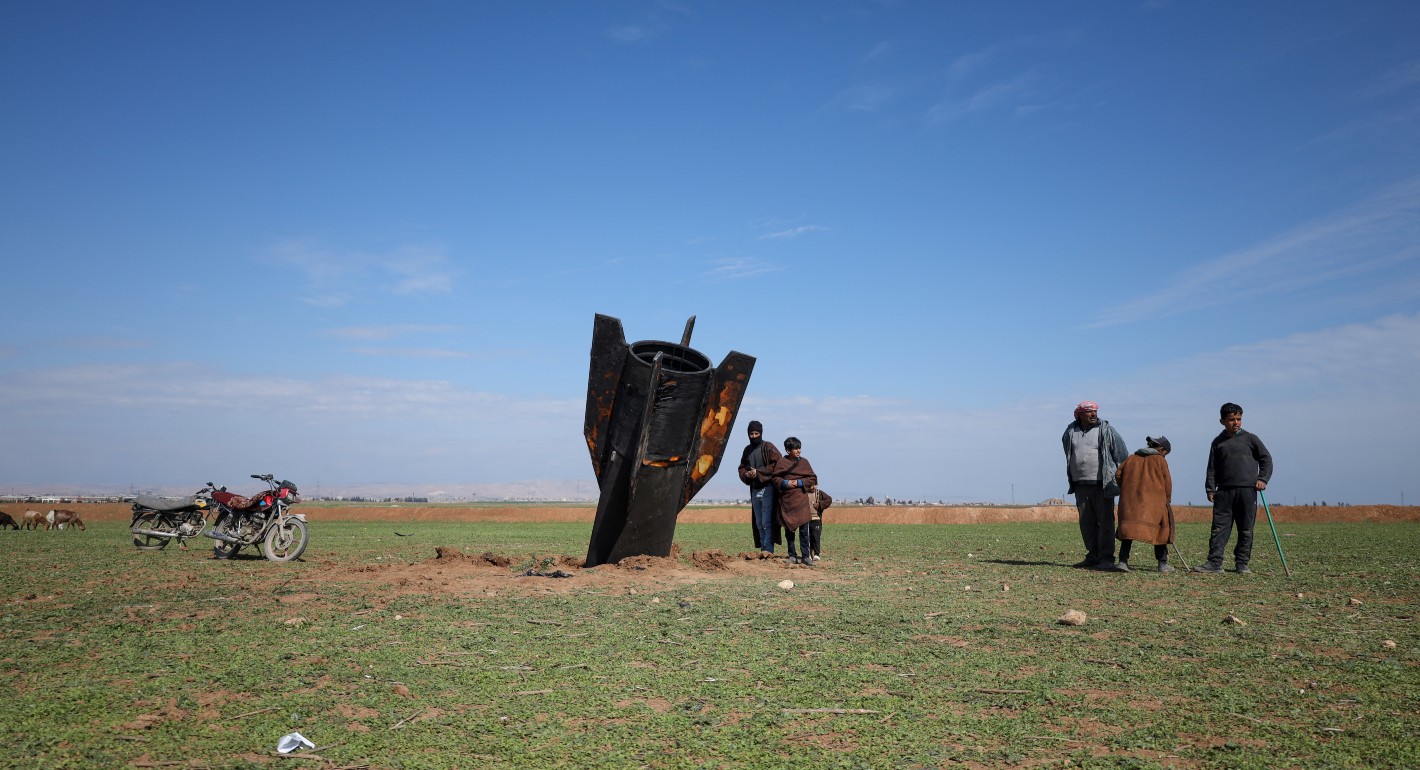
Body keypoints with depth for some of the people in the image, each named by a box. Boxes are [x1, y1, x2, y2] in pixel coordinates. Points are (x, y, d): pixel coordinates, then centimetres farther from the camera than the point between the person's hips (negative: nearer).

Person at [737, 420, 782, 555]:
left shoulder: (768, 447, -3)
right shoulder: (747, 450, 16)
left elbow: (776, 465, -13)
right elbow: (741, 468, 21)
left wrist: (758, 472, -15)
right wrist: (746, 474, -2)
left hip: (767, 488, -7)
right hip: (754, 489, 7)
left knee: (766, 521, -11)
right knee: (758, 523, 7)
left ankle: (769, 549, -12)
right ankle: (762, 548, 11)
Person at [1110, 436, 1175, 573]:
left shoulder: (1131, 458, 15)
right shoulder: (1160, 460, 4)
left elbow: (1118, 474, 9)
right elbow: (1167, 482, 2)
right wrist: (1167, 500, 14)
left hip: (1130, 500, 3)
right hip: (1154, 502, -3)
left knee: (1128, 529, 1)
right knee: (1160, 530, 10)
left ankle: (1123, 561, -12)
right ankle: (1163, 563, 14)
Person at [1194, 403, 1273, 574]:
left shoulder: (1250, 438, 7)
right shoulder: (1218, 442, 12)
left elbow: (1266, 459, 7)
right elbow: (1212, 468, 12)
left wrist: (1262, 479, -6)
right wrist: (1210, 489, 4)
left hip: (1247, 491, -1)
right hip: (1224, 491, 1)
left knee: (1246, 530, 3)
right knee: (1219, 528, -3)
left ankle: (1242, 564, 10)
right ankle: (1214, 562, -5)